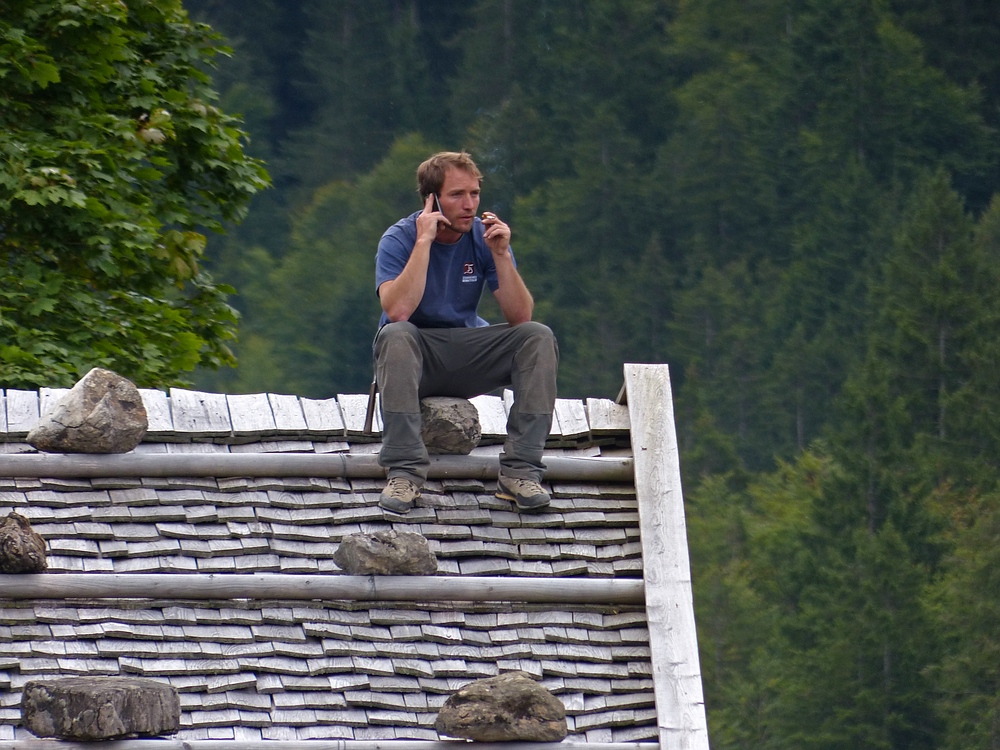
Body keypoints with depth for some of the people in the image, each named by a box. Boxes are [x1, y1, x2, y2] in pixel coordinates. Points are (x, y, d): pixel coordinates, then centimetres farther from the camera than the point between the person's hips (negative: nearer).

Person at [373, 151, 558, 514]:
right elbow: (397, 311, -31)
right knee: (395, 336, -36)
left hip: (468, 355, 3)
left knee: (538, 337, -19)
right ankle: (404, 471, -35)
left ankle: (519, 470, -22)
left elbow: (520, 317, -11)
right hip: (416, 357, -3)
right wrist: (424, 241, -29)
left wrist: (501, 255, -23)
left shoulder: (484, 237, -4)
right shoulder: (400, 239, -13)